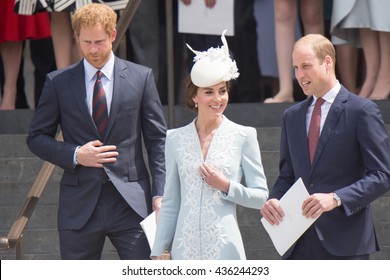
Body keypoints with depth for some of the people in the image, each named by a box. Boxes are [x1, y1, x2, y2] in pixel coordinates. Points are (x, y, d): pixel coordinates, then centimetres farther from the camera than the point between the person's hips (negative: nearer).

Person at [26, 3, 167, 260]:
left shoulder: (141, 77, 5)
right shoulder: (58, 82, 5)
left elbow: (158, 139, 6)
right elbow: (37, 137, 9)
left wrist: (160, 193, -3)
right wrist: (75, 155, -9)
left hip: (131, 202, -1)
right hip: (79, 206, 1)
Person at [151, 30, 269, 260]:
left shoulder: (243, 136, 4)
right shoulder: (176, 139, 9)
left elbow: (261, 197, 5)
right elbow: (170, 204, 13)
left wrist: (227, 186, -10)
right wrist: (158, 252, 10)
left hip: (224, 248, -2)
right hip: (186, 250, 2)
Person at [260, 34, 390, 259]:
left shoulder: (362, 111, -2)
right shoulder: (292, 116, 17)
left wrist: (336, 199, -20)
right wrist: (274, 200, -1)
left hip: (345, 243, -5)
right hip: (300, 245, 5)